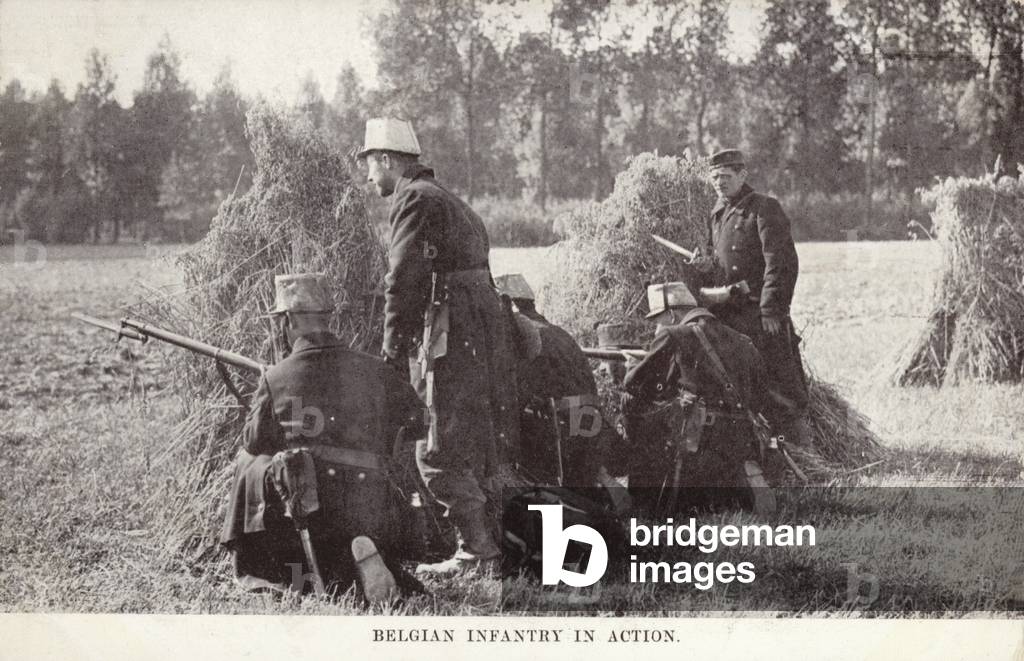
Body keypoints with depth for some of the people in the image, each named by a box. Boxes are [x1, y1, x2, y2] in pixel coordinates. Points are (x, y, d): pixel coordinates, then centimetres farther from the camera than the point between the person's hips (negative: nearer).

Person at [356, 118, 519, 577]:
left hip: (449, 334, -10)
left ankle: (478, 552, -4)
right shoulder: (447, 199, 24)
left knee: (439, 452, -5)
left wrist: (392, 351, -14)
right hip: (484, 329, 10)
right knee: (472, 448, 15)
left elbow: (404, 280, -15)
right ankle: (484, 544, 19)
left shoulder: (414, 199, -7)